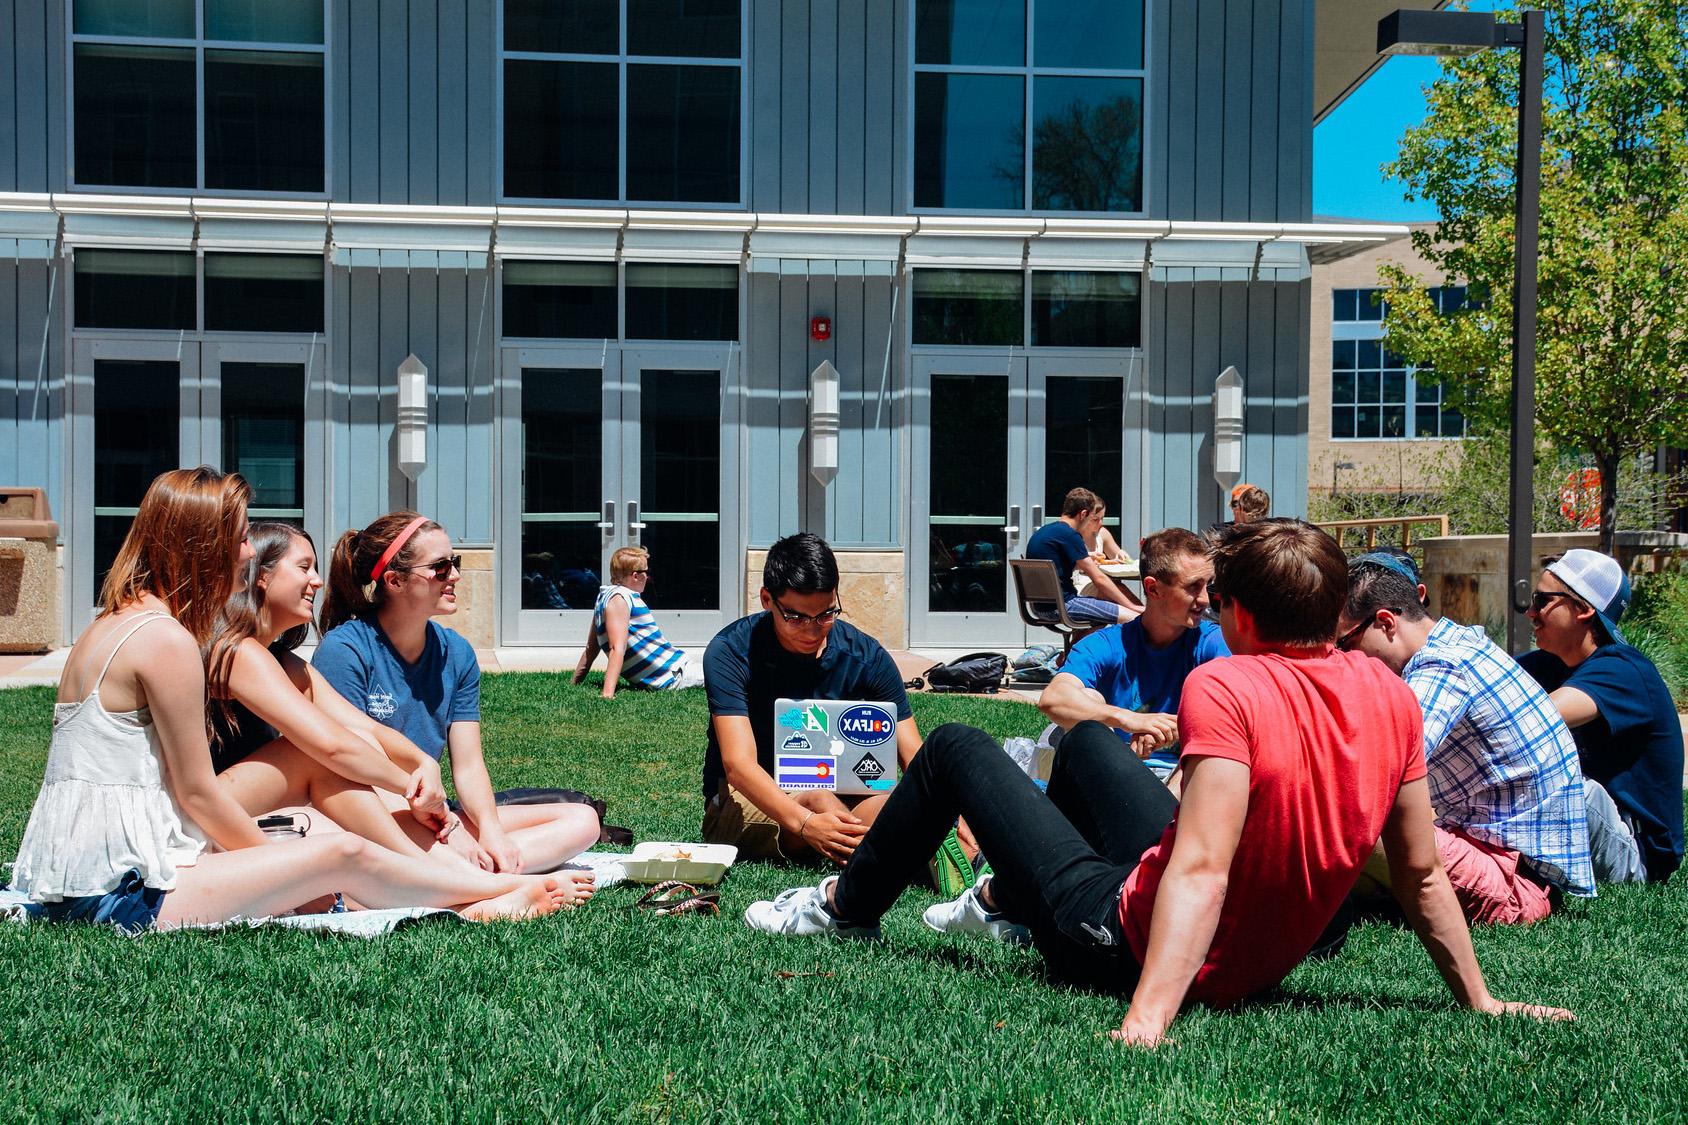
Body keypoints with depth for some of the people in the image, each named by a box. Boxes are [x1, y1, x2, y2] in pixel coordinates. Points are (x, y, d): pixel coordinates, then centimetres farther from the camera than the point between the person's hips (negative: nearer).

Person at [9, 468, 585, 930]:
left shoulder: (113, 625, 15)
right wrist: (275, 859, 3)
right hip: (121, 892, -10)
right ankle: (513, 889, 9)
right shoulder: (167, 638, -16)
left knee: (323, 888, 11)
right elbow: (198, 792, -12)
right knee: (344, 854, -4)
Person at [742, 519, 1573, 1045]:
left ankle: (847, 908, 35)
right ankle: (1003, 902, 52)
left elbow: (1201, 869, -38)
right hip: (1261, 963, 7)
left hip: (1125, 938, -7)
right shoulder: (1389, 695, -9)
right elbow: (1421, 876, -5)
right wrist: (1480, 1002, 5)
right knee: (1084, 738, 29)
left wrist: (1146, 1019, -44)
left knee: (955, 748, 12)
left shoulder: (1226, 687, -29)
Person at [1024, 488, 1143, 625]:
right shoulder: (1069, 535, -11)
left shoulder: (1044, 531, 16)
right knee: (1133, 618, -14)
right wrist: (1132, 606, -4)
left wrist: (1086, 560, 21)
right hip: (1062, 605, -10)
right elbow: (1099, 579, -11)